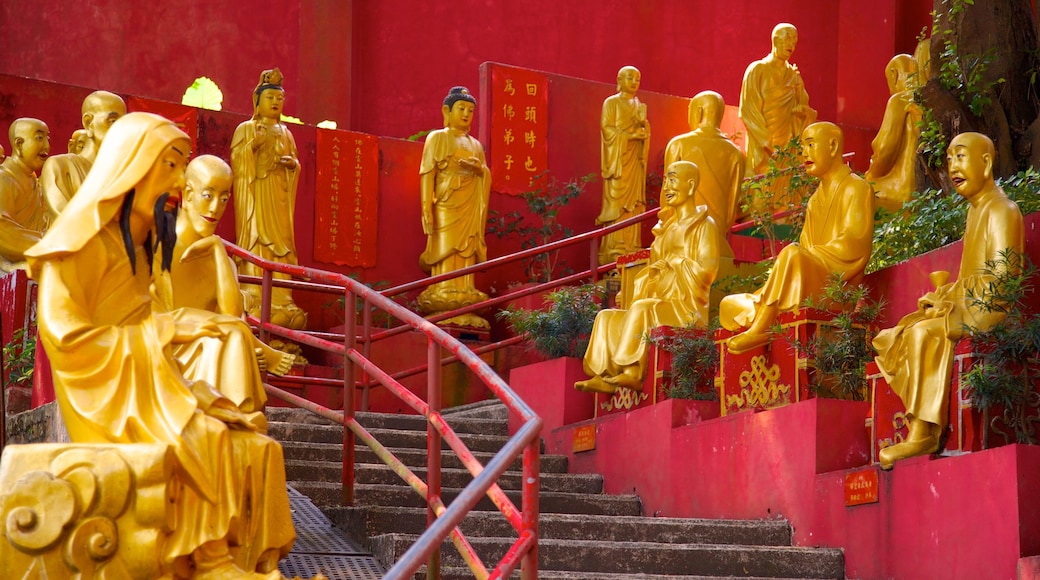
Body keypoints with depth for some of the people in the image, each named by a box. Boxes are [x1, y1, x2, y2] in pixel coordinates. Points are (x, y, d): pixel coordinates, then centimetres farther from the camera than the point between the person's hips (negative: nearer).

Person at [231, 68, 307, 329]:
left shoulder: (284, 132, 16)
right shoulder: (246, 128, 3)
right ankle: (254, 302, -11)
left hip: (279, 197, 5)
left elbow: (295, 163, 17)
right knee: (255, 243, -10)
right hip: (255, 195, -5)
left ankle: (279, 301, 1)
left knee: (281, 243, 0)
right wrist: (254, 144, -19)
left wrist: (292, 163, -5)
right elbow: (236, 160, -6)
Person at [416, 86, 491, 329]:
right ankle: (444, 310, -15)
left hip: (470, 207, 5)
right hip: (446, 205, -5)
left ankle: (463, 311, -3)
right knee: (445, 253, -11)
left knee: (466, 253, -1)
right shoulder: (437, 138, 6)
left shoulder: (475, 144, 20)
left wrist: (478, 167, -8)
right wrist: (426, 206, -15)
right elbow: (428, 172, -4)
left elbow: (487, 177, 16)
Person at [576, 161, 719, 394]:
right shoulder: (666, 226, 21)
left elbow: (706, 271, -13)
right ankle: (604, 376, -24)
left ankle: (632, 373, -35)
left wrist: (671, 261, -5)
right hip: (660, 301, 8)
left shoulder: (703, 225, -3)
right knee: (607, 317, -9)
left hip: (687, 307, -8)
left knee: (642, 310, -34)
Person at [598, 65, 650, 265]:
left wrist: (643, 125, -6)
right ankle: (614, 251, -12)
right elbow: (607, 130, -9)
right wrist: (631, 134, -17)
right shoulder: (611, 103, 0)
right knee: (617, 202, -10)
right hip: (617, 159, -6)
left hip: (635, 160, 6)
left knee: (633, 202, 0)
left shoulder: (638, 105, 17)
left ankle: (630, 247, 0)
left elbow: (645, 133, 15)